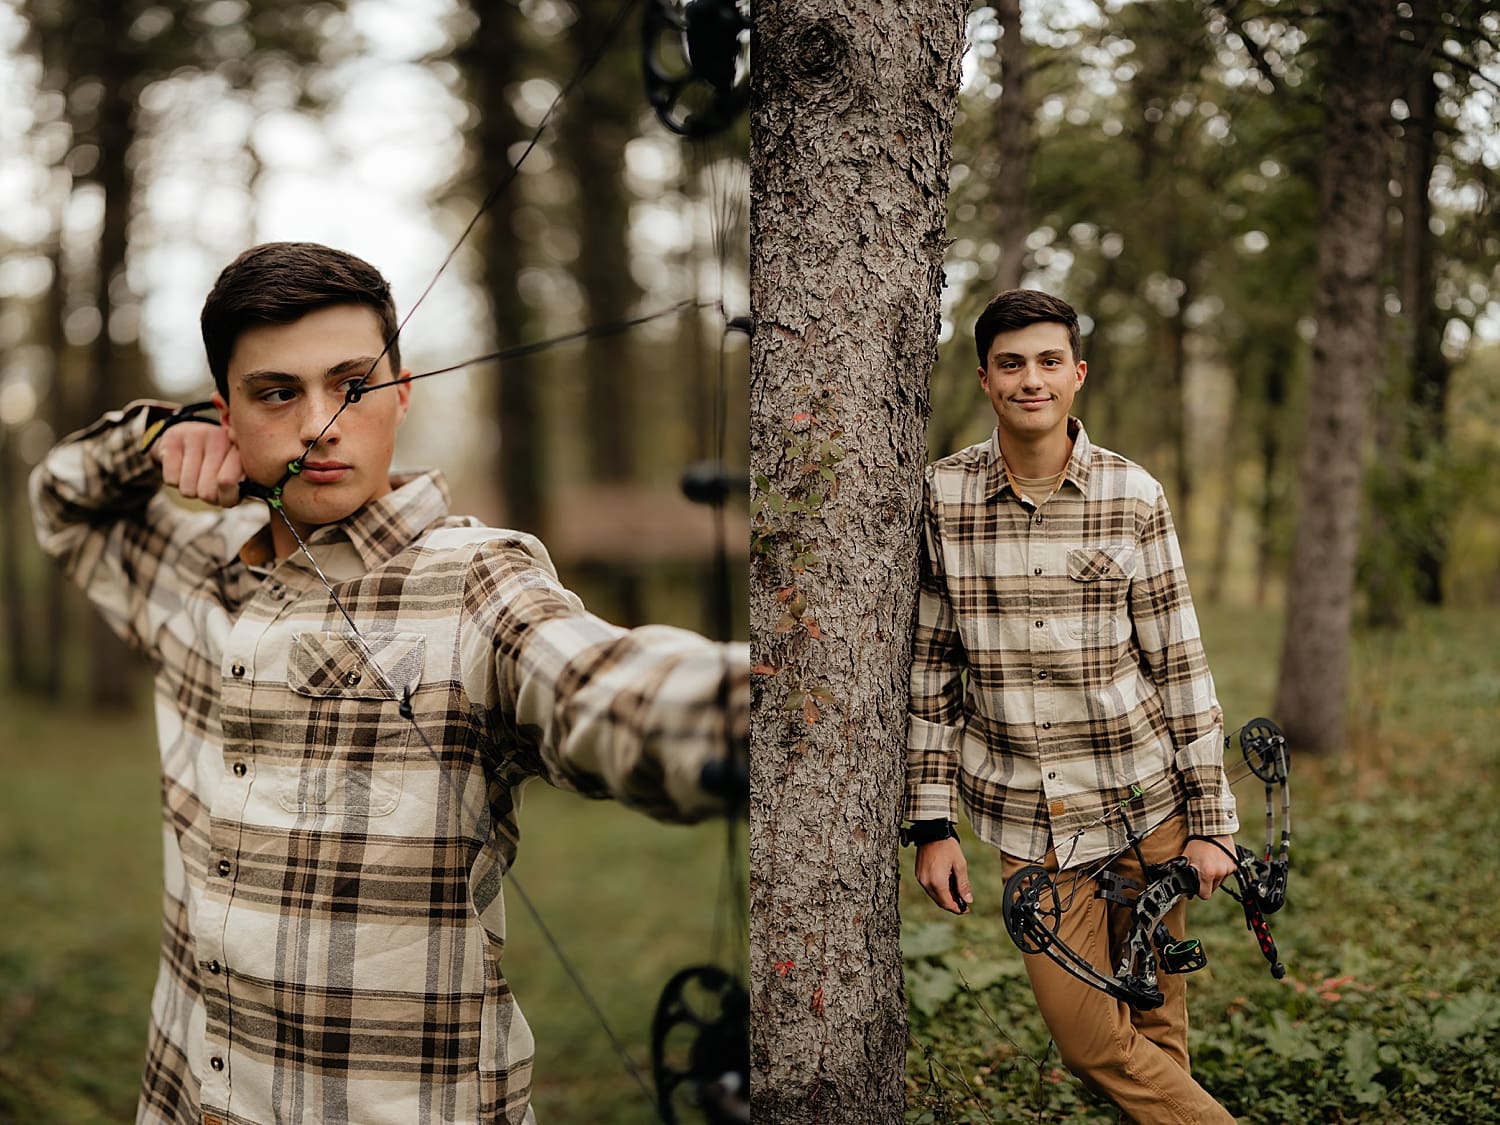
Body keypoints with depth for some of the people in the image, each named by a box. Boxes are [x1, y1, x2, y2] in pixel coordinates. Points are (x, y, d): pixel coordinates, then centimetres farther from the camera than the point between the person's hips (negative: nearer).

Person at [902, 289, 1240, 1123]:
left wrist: (1210, 822, -1)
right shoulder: (941, 498, -2)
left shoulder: (1133, 497, -3)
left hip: (1147, 803, 0)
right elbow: (927, 667, 3)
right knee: (1093, 1045, 0)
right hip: (1027, 822, 0)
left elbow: (1180, 663, 0)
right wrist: (933, 825, 1)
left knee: (1157, 1033, 10)